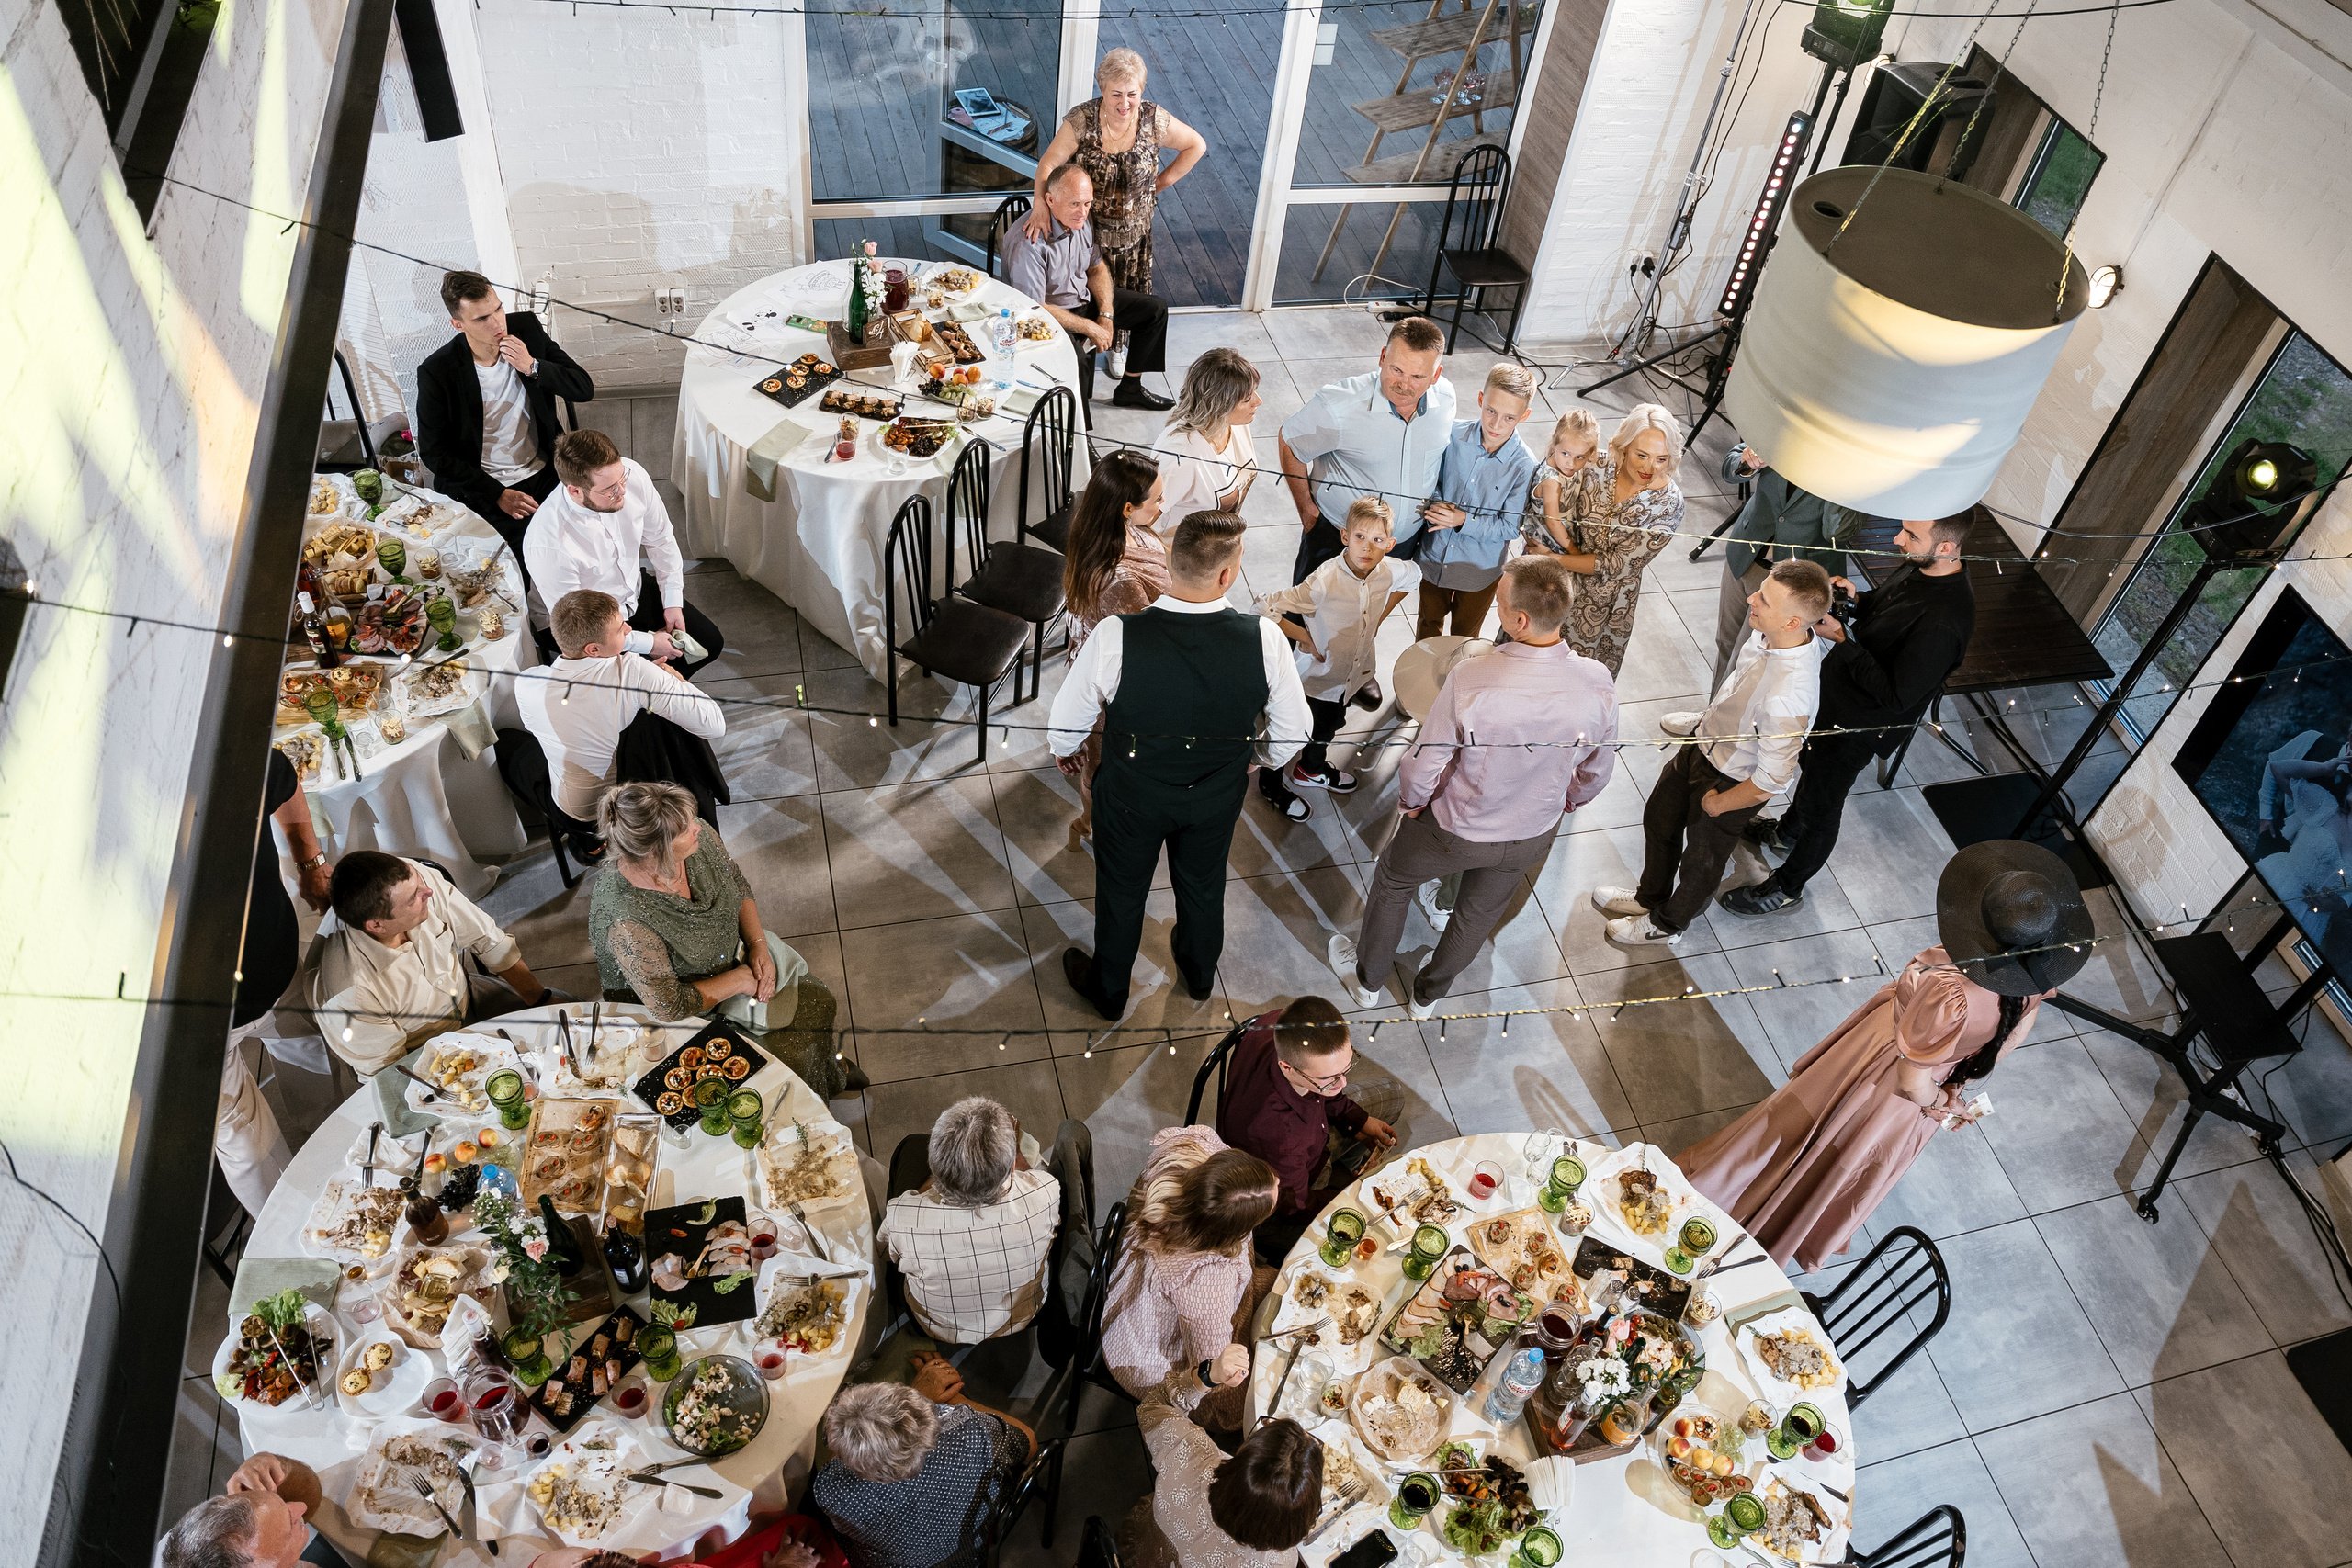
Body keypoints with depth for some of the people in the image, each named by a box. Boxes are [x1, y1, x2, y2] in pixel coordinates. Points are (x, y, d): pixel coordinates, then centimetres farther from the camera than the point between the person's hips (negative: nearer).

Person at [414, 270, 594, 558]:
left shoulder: (527, 328, -5)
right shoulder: (436, 372, -15)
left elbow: (584, 389, -3)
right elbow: (433, 452, -7)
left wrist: (532, 367, -21)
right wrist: (497, 494, -13)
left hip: (543, 472, 4)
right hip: (482, 488, -4)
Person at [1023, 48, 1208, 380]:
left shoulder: (1154, 119, -16)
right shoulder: (1082, 120, -23)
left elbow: (1196, 145, -1)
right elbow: (1049, 164, -25)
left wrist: (1162, 182, -3)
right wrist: (1040, 204, -42)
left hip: (1133, 228, 2)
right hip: (1087, 226, -2)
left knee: (1129, 290, 20)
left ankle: (1117, 347, 46)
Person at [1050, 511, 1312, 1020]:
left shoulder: (1115, 638, -33)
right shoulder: (1265, 640, -30)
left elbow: (1066, 722, -17)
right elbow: (1293, 732, -14)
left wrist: (1065, 749, 8)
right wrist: (1259, 760, 10)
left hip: (1132, 796, -1)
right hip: (1217, 798, 2)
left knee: (1121, 891, 27)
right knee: (1203, 885, 31)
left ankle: (1108, 990, 54)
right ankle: (1199, 975, 61)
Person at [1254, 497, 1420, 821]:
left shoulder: (1390, 572, -18)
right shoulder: (1325, 581, -35)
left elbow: (1413, 575, 9)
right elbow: (1264, 609, -36)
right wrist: (1305, 638, -26)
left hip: (1354, 673, 6)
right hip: (1317, 676, -6)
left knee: (1330, 725, 31)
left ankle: (1312, 769, 61)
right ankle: (1271, 783, 44)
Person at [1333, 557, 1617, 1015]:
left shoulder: (1470, 678, -36)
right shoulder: (1599, 683, -25)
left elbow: (1422, 767, -23)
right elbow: (1597, 770, -6)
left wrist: (1411, 801, 0)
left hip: (1455, 828, -3)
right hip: (1533, 835, 3)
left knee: (1392, 880, 29)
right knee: (1480, 911, 31)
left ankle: (1366, 978, 52)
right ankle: (1428, 994, 57)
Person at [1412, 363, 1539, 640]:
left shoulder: (1524, 465, -24)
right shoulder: (1453, 434, -17)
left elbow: (1510, 527, -18)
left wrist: (1464, 520, -29)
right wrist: (1435, 505, -20)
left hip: (1480, 568, -2)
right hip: (1434, 555, 2)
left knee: (1464, 637, 22)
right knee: (1428, 623, 28)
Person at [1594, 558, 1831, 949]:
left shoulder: (1787, 697, -43)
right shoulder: (1770, 634, -20)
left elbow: (1773, 779, -31)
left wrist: (1717, 804, -16)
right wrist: (1710, 718, 12)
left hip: (1732, 781, -7)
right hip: (1703, 744, 8)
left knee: (1701, 859, 22)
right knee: (1659, 819, 29)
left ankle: (1667, 924, 52)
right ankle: (1649, 898, 58)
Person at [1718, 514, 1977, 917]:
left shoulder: (1944, 621, -38)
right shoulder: (1919, 566, -10)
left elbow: (1896, 694, -33)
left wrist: (1842, 640, -29)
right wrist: (1857, 598, -10)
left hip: (1856, 724, -9)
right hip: (1832, 688, 9)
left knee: (1821, 806, 13)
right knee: (1810, 765, 33)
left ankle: (1786, 888, 37)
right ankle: (1786, 832, 61)